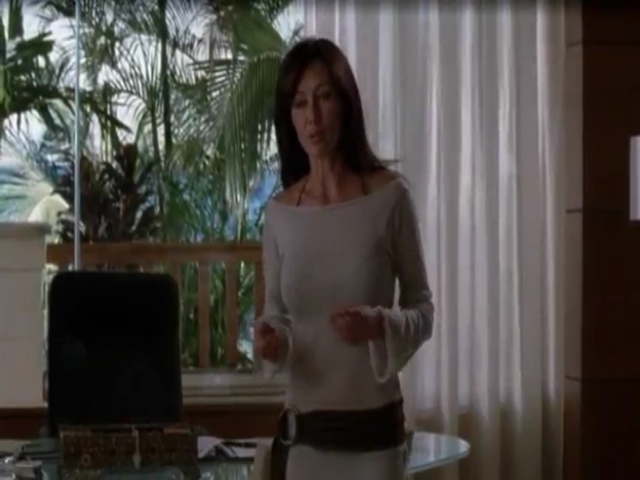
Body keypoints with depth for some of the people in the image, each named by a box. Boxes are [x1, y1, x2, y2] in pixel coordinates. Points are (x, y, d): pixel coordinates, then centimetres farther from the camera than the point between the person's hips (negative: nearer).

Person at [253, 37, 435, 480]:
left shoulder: (389, 196, -7)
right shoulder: (279, 212, 3)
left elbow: (423, 310, 0)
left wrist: (380, 324, -21)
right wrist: (272, 342, -11)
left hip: (374, 430, -3)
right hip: (305, 431, 3)